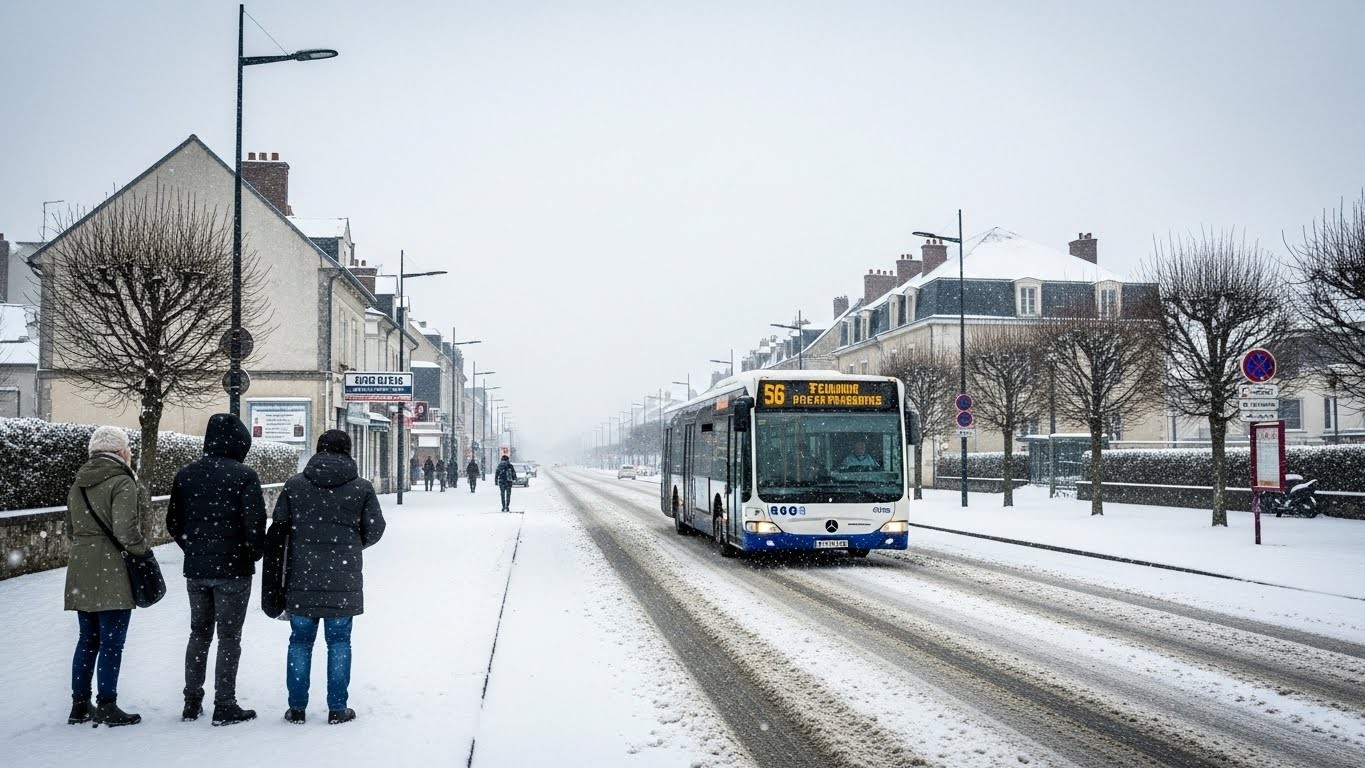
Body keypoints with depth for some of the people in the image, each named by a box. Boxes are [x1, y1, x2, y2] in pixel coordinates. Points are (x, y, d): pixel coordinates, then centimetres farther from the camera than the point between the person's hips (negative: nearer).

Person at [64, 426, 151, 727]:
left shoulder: (78, 484, 13)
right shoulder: (122, 482, -13)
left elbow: (70, 529, 18)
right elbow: (126, 530, -21)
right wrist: (143, 550, -5)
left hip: (81, 571, 8)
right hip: (113, 573, -8)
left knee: (87, 639, 16)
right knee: (112, 642, 0)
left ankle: (80, 705, 21)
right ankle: (107, 707, 5)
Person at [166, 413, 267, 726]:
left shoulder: (185, 475, 4)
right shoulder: (244, 476, -13)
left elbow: (173, 523, 7)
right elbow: (255, 524, -16)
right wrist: (253, 555, 2)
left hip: (195, 569, 5)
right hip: (233, 570, -5)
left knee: (199, 633, 16)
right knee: (229, 637, 3)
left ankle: (192, 703, 20)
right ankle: (224, 706, 5)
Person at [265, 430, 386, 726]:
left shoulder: (294, 485, 1)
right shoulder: (362, 488, -3)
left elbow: (277, 531, 1)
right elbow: (374, 530, 1)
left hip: (301, 579, 1)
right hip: (343, 580, -1)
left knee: (300, 640, 11)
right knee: (339, 642, 8)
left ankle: (296, 707, 16)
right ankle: (337, 709, 12)